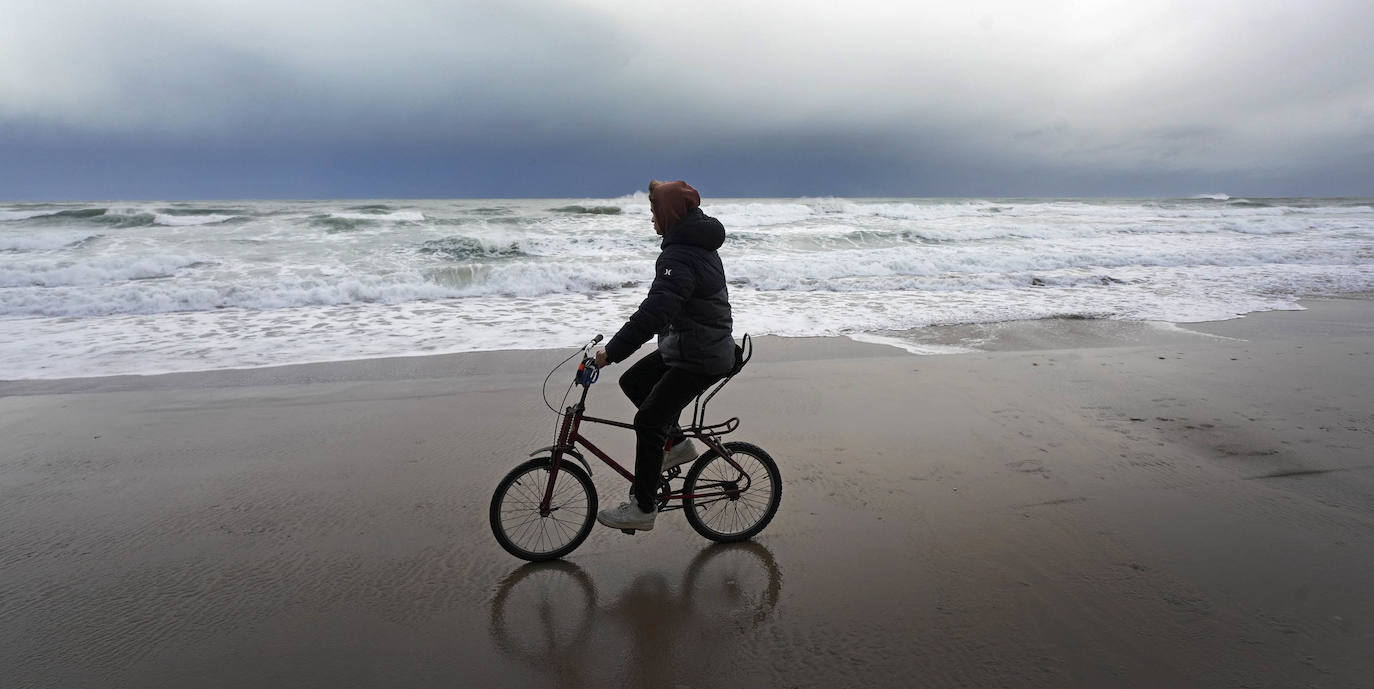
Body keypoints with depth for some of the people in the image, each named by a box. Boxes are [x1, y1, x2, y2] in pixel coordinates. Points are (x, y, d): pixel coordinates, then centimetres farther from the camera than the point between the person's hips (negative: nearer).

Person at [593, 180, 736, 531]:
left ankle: (642, 509, 5)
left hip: (699, 359, -10)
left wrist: (613, 351, -30)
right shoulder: (698, 244, 10)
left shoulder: (679, 257, -24)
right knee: (633, 382, 17)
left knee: (648, 422, -6)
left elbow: (655, 312, -34)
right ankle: (676, 444, 24)